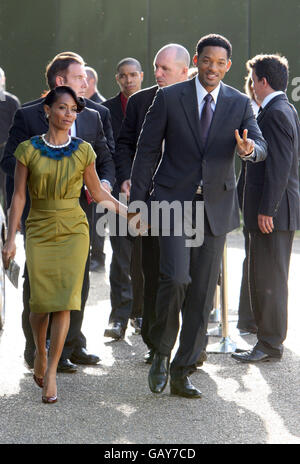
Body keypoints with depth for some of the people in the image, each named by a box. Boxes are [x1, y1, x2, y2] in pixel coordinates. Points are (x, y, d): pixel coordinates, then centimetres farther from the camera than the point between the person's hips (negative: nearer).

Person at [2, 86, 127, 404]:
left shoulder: (83, 151, 2)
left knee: (64, 299, -9)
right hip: (39, 231, 0)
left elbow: (98, 193, 11)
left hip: (73, 231, 0)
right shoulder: (28, 150, -1)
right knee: (40, 300, -1)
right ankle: (40, 352, 30)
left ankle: (51, 372, -3)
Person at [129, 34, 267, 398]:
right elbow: (147, 151, 1)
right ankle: (161, 352, 5)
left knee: (203, 293, 4)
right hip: (173, 202, -3)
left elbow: (261, 147, -3)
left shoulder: (240, 104, 5)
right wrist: (138, 201, -3)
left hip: (215, 208, 3)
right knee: (175, 278, -19)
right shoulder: (169, 98, -1)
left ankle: (181, 372, 15)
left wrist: (249, 148, -29)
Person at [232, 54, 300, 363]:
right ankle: (268, 339, 20)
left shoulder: (275, 114, -15)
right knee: (264, 278, 14)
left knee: (269, 279, -5)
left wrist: (266, 209, -21)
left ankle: (270, 344, 0)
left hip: (274, 212, -10)